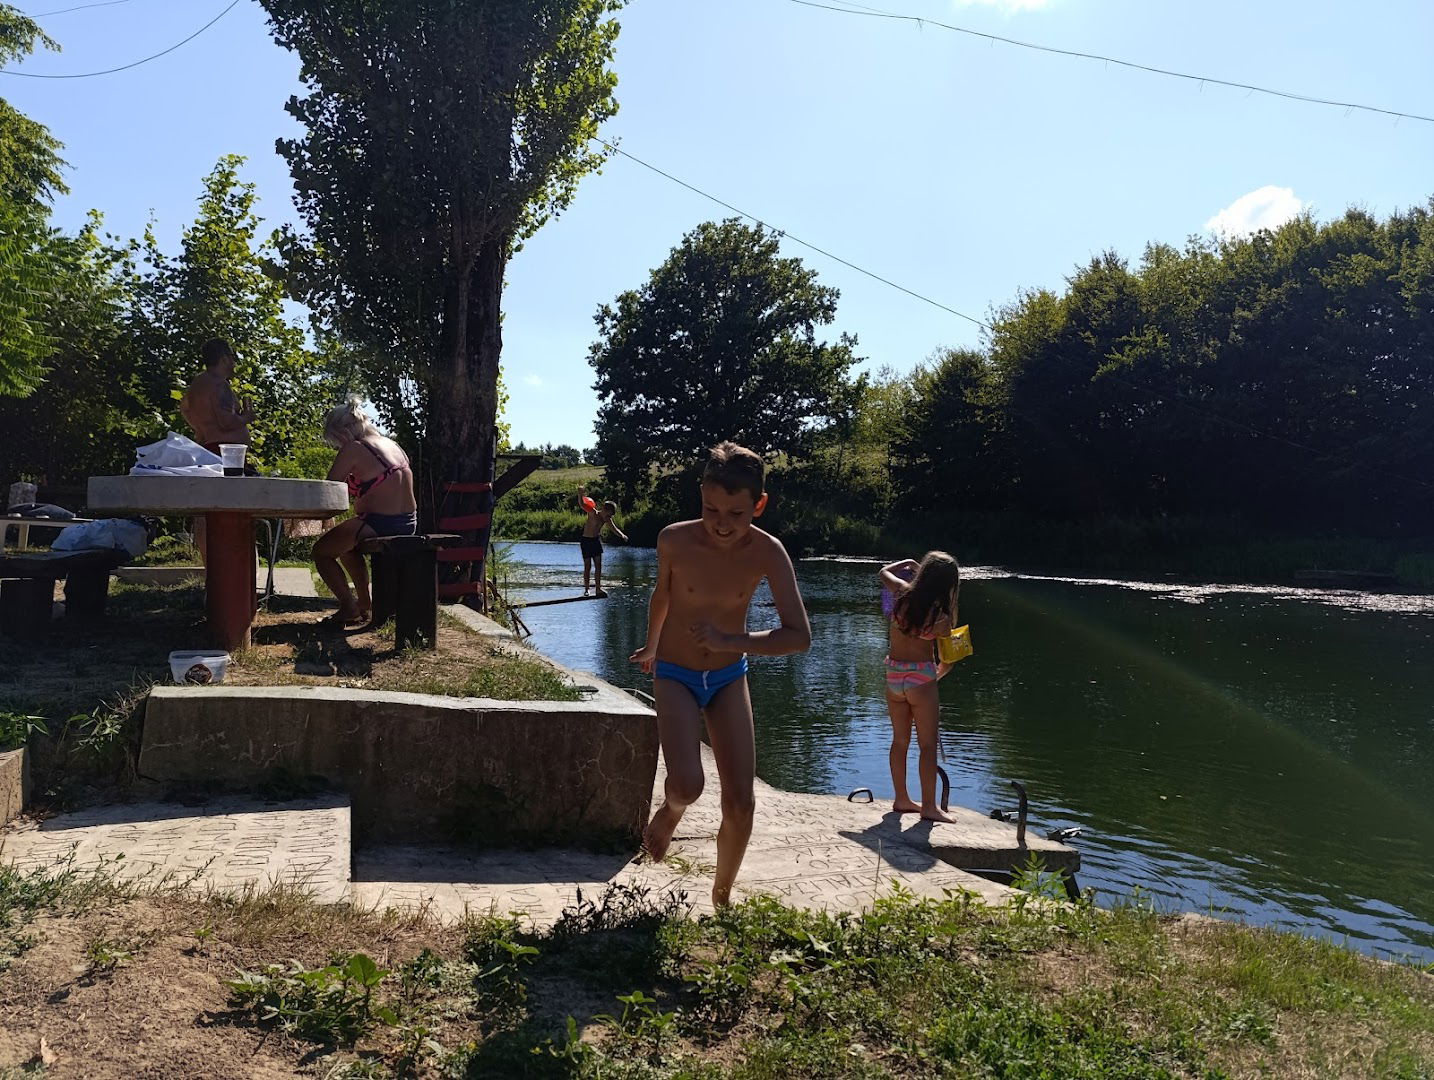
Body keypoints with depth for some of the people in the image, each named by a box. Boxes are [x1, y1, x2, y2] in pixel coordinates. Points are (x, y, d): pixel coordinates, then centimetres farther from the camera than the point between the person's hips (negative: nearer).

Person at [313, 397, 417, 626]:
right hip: (408, 524, 9)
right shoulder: (392, 444, 10)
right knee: (346, 543, 33)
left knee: (321, 551, 13)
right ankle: (365, 604, 34)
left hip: (378, 525, -8)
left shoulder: (353, 449, -14)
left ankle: (349, 607, 13)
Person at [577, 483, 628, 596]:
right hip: (586, 541, -6)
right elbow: (582, 505, -29)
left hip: (596, 541, 6)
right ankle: (586, 590, 3)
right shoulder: (593, 513, -16)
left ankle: (598, 589, 5)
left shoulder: (607, 519, 2)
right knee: (587, 566, -3)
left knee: (598, 566, 2)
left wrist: (622, 535, -14)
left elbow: (614, 529, 6)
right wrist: (580, 494, -47)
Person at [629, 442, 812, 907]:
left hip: (729, 677, 1)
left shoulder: (767, 552, -20)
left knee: (741, 803, -1)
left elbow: (799, 636, -24)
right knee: (687, 786, -23)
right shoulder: (674, 540, -19)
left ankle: (721, 898, 24)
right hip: (675, 676, -1)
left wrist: (730, 642, -33)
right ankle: (670, 809, 16)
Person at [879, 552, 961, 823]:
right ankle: (929, 806, 6)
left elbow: (885, 572, 18)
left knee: (900, 740, 15)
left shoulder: (903, 593, -5)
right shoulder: (941, 617, -14)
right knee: (928, 744, 4)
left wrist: (908, 563, 27)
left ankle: (902, 800, 23)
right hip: (921, 678, -5)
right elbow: (947, 662, -3)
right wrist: (939, 673, 16)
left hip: (893, 675, 5)